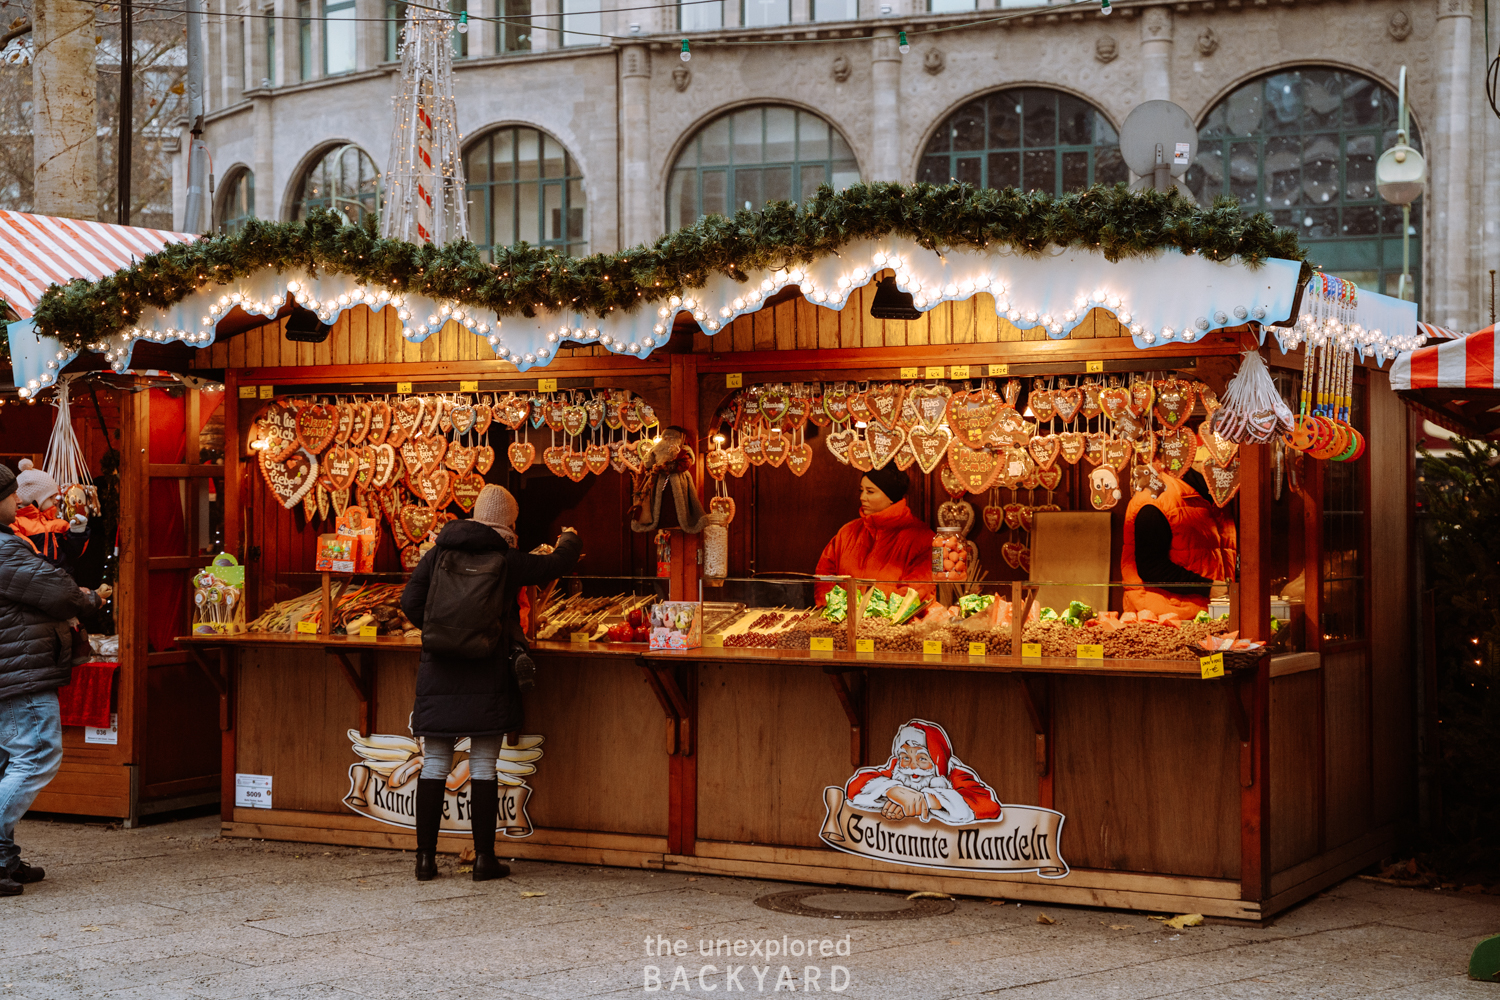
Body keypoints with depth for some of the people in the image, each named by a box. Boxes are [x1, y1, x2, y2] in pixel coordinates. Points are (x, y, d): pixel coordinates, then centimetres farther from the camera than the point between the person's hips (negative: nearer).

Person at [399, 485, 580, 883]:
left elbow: (410, 601, 1)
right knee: (483, 767, 3)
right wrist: (570, 539, 34)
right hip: (487, 674, -3)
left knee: (434, 765, 7)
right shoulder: (508, 559, -3)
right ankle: (484, 858, 6)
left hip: (439, 671, 3)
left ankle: (426, 858, 9)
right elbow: (556, 564, 12)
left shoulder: (440, 551, 4)